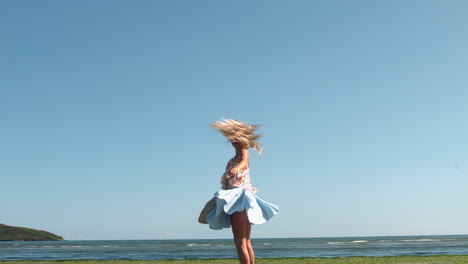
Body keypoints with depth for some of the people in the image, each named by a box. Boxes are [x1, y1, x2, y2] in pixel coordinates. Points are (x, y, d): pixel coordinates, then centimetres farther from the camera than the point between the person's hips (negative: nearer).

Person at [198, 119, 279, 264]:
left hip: (239, 196, -10)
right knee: (246, 242, 10)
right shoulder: (238, 154, 21)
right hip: (237, 197, 10)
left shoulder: (243, 151, -5)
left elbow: (244, 162, -27)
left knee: (240, 242, -12)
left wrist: (236, 168, -49)